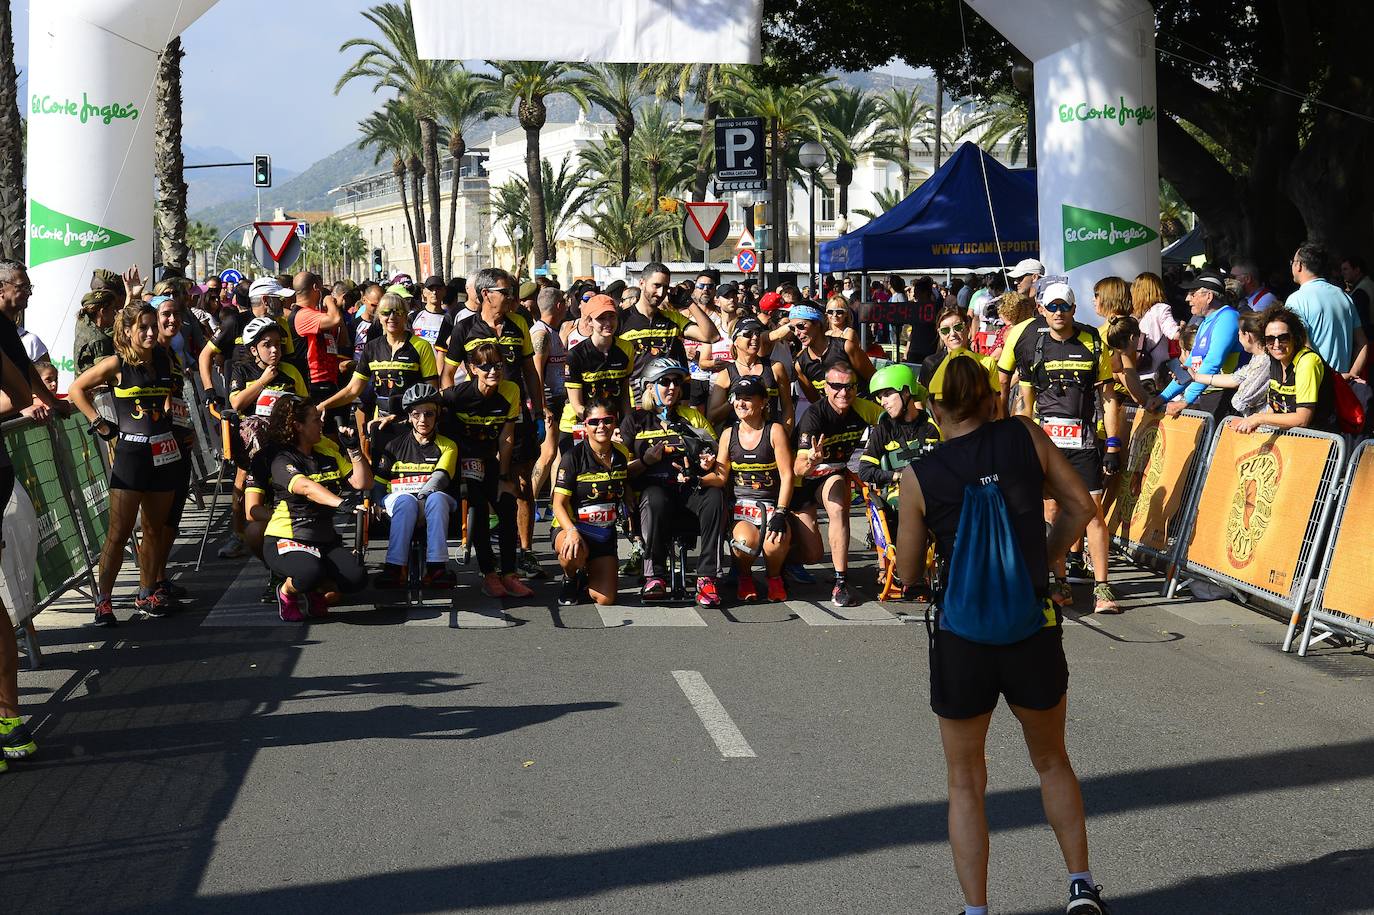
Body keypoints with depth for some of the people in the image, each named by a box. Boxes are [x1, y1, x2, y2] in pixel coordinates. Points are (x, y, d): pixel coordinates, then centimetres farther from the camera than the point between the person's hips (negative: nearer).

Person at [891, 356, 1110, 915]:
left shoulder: (920, 476, -6)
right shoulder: (1024, 436, -3)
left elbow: (908, 572, 2)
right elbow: (1080, 506, 2)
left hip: (961, 640, -2)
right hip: (1035, 632, 2)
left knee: (965, 783, 15)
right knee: (1051, 761, 25)